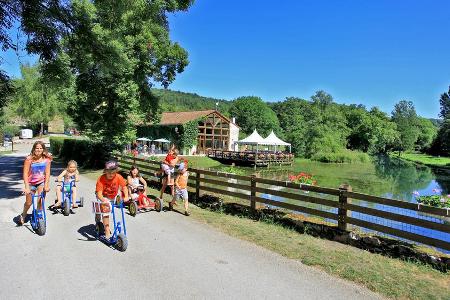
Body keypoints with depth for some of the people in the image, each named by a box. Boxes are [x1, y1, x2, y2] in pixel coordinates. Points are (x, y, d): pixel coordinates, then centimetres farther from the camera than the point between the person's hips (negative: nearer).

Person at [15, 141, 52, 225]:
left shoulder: (47, 158, -14)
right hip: (31, 183, -1)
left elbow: (47, 173, -11)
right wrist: (26, 187, -24)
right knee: (28, 203, 9)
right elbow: (25, 174, -19)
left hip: (41, 182, 1)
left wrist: (46, 185, -16)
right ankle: (23, 216, 37)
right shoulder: (29, 159, -19)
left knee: (41, 201, -8)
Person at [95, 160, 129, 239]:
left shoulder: (118, 177, -20)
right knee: (105, 211, -15)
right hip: (104, 197, -5)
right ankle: (107, 231, -4)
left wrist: (126, 196, -35)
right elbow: (99, 193, -31)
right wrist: (103, 200, -50)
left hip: (114, 196, 5)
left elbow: (124, 187, -18)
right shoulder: (101, 179, -27)